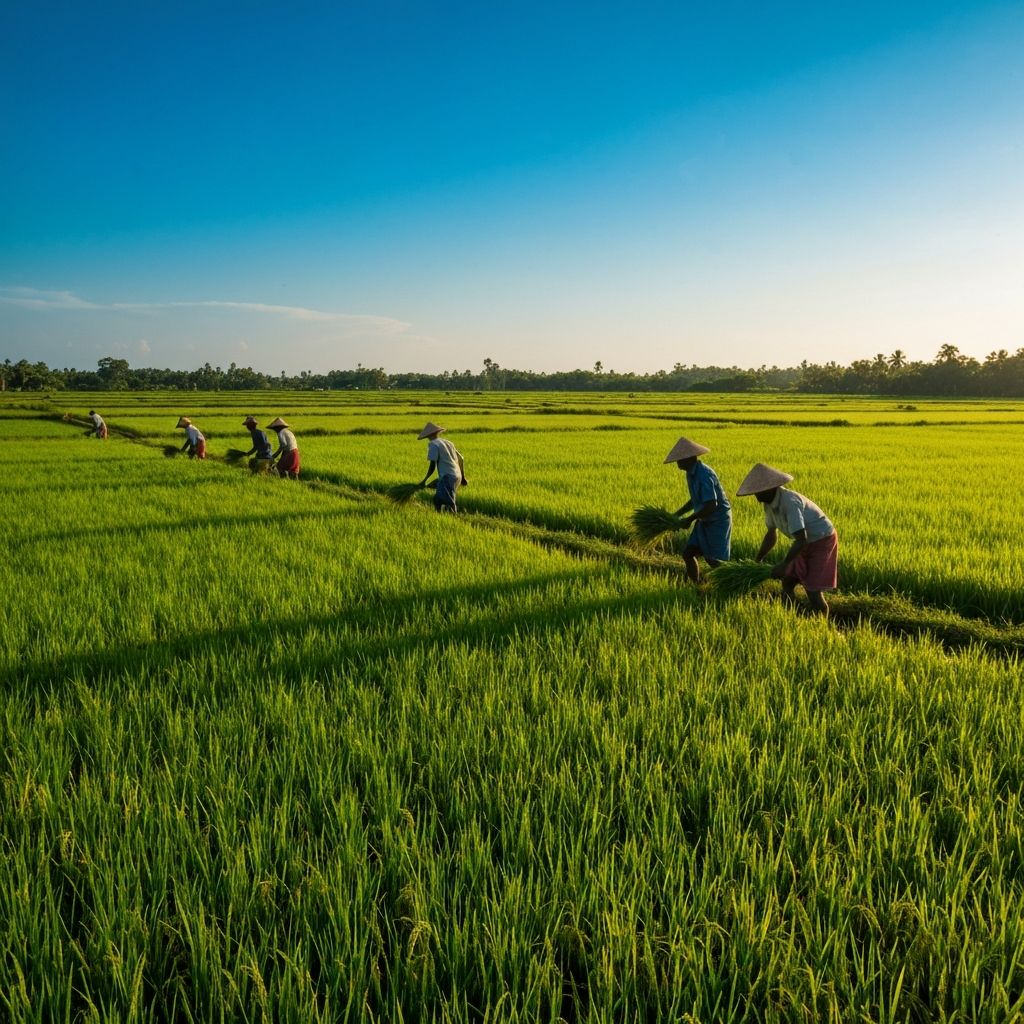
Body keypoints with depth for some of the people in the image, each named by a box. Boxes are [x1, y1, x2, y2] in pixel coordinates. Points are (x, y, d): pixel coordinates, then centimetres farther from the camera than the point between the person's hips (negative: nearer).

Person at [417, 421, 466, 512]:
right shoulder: (447, 442, 19)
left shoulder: (433, 444, -3)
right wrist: (463, 477, 30)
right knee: (438, 500, 16)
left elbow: (433, 465, -11)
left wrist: (425, 480, -3)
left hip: (447, 477, -8)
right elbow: (461, 459, 21)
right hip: (457, 476, 8)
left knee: (449, 505, -9)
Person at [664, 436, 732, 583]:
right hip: (705, 520, 9)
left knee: (713, 560, -5)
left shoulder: (704, 475, -26)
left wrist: (690, 519, -22)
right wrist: (678, 514, 8)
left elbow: (711, 505, -31)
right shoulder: (691, 473, 3)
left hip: (718, 521, -9)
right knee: (688, 553, 4)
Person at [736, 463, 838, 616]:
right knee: (787, 582, 10)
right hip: (806, 543, 9)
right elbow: (771, 534, 10)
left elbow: (801, 540, -35)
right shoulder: (769, 503, -5)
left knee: (813, 592, -12)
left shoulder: (789, 502, -32)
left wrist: (783, 565, -32)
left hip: (822, 541, -9)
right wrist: (758, 560, 9)